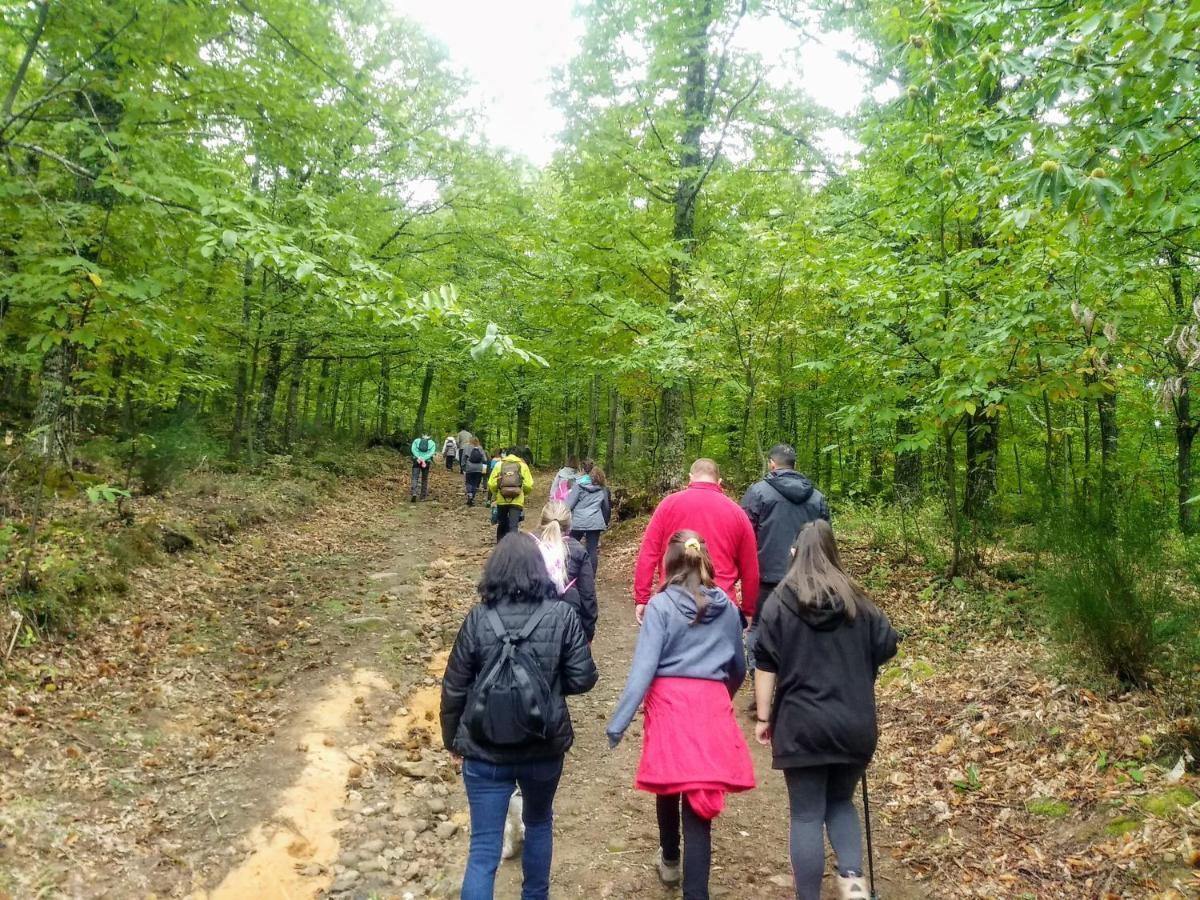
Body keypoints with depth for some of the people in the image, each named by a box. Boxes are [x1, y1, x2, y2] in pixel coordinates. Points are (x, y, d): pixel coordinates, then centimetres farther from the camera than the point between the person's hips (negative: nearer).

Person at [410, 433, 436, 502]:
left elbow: (413, 449, -2)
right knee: (424, 479, 13)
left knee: (415, 478, -3)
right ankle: (423, 496, 17)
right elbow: (432, 452, -3)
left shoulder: (416, 441, 15)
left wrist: (418, 458, -12)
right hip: (426, 462, 0)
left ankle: (414, 494, -22)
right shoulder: (432, 443, 14)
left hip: (417, 461, 0)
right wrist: (424, 459, -10)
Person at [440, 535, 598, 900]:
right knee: (539, 822, 27)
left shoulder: (478, 619, -9)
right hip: (545, 747, 1)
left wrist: (452, 739, 11)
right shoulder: (562, 615, -10)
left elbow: (454, 688, -4)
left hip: (486, 752, -1)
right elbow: (583, 679, -7)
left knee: (484, 848, 8)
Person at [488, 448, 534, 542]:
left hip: (502, 500, 2)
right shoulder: (522, 465, 4)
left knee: (502, 525, 20)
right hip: (517, 501, -2)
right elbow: (529, 485, -3)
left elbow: (491, 484, -1)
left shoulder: (499, 465, 6)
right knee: (514, 526, -3)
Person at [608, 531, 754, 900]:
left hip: (669, 704, -1)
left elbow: (643, 667, -12)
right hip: (713, 706, 2)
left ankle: (670, 860, 45)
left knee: (668, 785, 22)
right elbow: (738, 667, 18)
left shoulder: (661, 605, -5)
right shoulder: (727, 607, 7)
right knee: (699, 802, 3)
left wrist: (618, 723, -10)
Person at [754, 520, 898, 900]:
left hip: (801, 725, -3)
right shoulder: (856, 600, 3)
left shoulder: (780, 601, -4)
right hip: (855, 724, 3)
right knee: (841, 802, 23)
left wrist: (763, 717, 0)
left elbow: (766, 666, -7)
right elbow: (887, 647, 8)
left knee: (807, 815, 6)